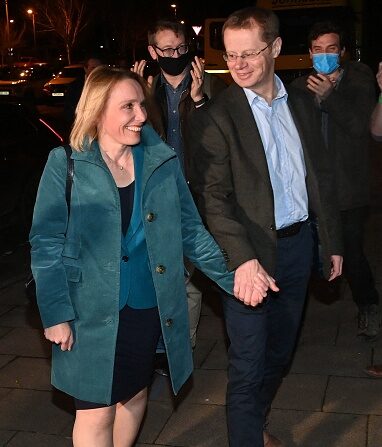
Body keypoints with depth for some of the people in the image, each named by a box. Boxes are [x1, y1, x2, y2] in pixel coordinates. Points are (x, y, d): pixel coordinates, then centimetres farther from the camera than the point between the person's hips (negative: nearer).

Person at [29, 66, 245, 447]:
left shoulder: (162, 161, -1)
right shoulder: (66, 164, -8)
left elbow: (190, 229, 3)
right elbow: (46, 244, -7)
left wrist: (231, 276, -5)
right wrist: (55, 314, -12)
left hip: (148, 307, 3)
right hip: (91, 312, -3)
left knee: (135, 395, 20)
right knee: (96, 410, 6)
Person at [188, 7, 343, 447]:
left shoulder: (301, 105, 5)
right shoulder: (214, 117, -12)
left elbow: (321, 175, 11)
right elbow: (212, 197, -19)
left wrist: (332, 241, 11)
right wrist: (243, 259, -31)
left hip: (298, 245, 6)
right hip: (252, 254, -6)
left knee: (279, 352, 21)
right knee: (248, 365, 2)